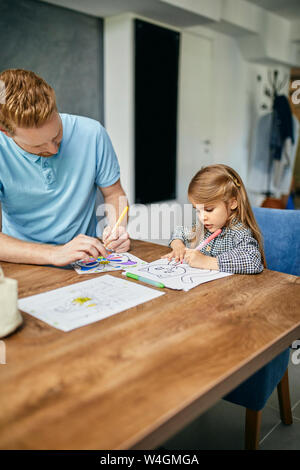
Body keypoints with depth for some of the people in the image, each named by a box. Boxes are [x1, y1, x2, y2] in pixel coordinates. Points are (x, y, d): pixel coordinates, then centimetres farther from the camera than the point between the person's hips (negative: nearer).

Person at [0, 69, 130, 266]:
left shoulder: (91, 133, -9)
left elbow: (114, 193, 5)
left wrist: (118, 228, -14)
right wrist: (54, 254, -30)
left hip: (86, 259, 2)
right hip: (26, 265, -1)